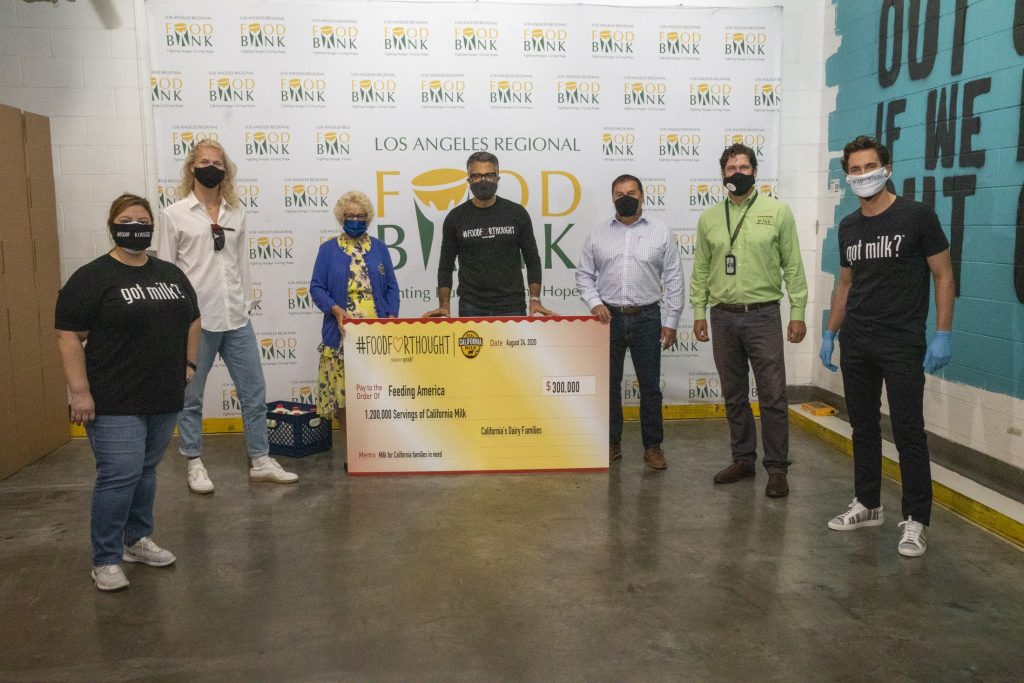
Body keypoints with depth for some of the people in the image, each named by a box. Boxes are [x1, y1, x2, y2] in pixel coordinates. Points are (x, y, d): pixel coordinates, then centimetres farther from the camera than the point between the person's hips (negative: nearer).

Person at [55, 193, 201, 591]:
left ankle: (137, 540, 29)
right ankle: (105, 560, 6)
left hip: (164, 397, 6)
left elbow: (192, 320, 21)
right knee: (119, 477, -7)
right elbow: (68, 336, -11)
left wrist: (189, 364, 12)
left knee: (145, 471, 15)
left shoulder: (171, 274, 11)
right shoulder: (92, 277, -8)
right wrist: (79, 391, -16)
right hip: (115, 402, -6)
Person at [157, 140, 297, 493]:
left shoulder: (236, 213, 10)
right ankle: (195, 464, 23)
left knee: (254, 391, 7)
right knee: (191, 397, 8)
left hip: (236, 319, 4)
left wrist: (246, 305, 10)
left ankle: (260, 462, 17)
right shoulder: (174, 214, -1)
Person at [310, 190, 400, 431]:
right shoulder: (328, 249, 8)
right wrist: (336, 310, -15)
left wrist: (392, 317, -3)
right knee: (340, 391, -4)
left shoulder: (379, 248, 13)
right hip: (342, 334, -1)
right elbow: (316, 287, 3)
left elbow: (391, 287, 12)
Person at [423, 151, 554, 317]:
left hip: (511, 306, 0)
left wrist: (535, 299, -7)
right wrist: (444, 306, -6)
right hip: (471, 308, 0)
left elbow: (532, 260, 6)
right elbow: (446, 266, 6)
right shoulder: (456, 217, 2)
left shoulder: (517, 213, 2)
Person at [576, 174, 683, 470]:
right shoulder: (598, 232, 6)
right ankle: (612, 444, 20)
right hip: (609, 317, 1)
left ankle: (653, 446, 16)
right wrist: (594, 302, -8)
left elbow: (673, 280, 2)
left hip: (647, 317, -1)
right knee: (609, 384, 8)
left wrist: (671, 321, -2)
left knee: (650, 385, 4)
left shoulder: (661, 232, 2)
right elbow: (584, 274, 8)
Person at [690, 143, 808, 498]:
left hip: (763, 315, -3)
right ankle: (743, 459, 24)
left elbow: (793, 266, 0)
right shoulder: (709, 218, 7)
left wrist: (798, 312, -4)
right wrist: (699, 312, 4)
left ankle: (777, 468, 8)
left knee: (772, 396, -2)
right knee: (734, 396, 11)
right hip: (723, 316, 3)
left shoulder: (778, 212, 0)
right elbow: (701, 270, 10)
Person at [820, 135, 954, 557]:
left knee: (908, 432, -2)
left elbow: (943, 276, -5)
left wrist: (942, 334, -12)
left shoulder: (916, 216, -6)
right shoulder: (848, 227, 10)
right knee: (863, 426, 12)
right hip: (855, 344, 6)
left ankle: (915, 521, 8)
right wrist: (829, 334, 14)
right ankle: (867, 505, 25)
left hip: (902, 344, -5)